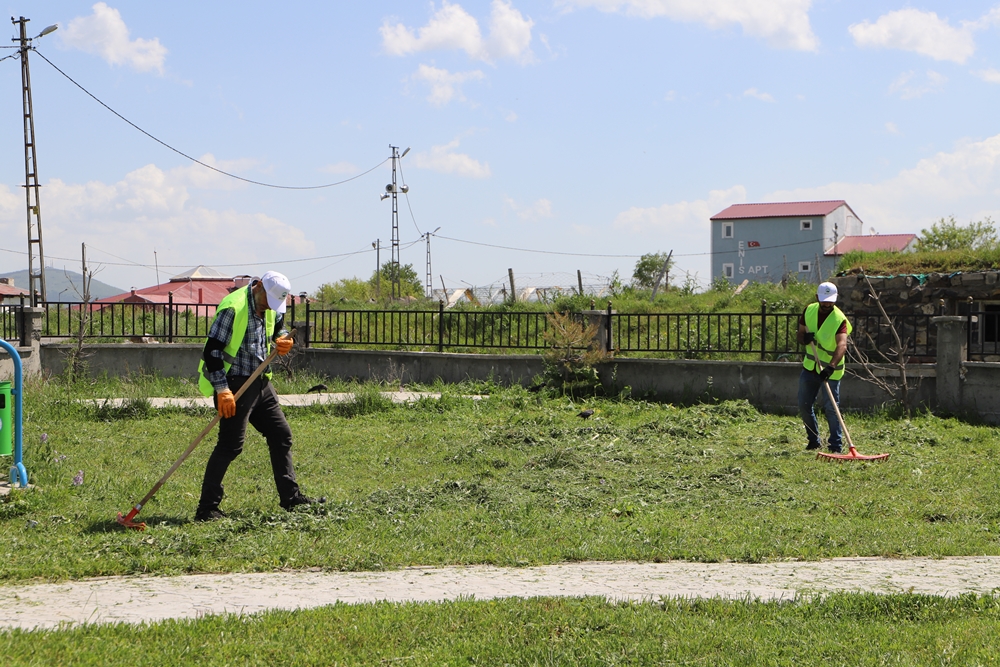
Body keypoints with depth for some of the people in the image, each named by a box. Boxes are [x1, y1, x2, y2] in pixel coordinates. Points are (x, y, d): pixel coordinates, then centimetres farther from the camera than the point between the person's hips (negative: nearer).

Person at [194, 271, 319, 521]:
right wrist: (222, 389, -25)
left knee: (281, 434, 11)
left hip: (261, 382, 9)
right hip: (235, 384, -9)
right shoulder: (233, 307, -18)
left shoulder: (271, 308, 7)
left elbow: (279, 328, 26)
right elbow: (212, 350, -20)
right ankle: (207, 508, -5)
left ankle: (291, 497, 21)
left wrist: (283, 341, 1)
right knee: (230, 445, -11)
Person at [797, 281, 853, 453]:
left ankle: (836, 446, -1)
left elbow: (842, 345, -34)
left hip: (830, 370, -6)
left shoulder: (839, 319, -20)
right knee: (804, 406, 11)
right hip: (810, 366, 6)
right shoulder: (809, 311, -2)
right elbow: (800, 334, 7)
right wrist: (804, 338, -20)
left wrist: (832, 366, -51)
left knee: (831, 408, -9)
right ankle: (814, 440, 28)